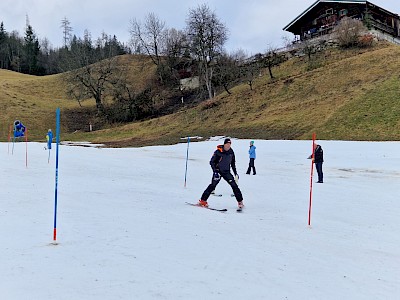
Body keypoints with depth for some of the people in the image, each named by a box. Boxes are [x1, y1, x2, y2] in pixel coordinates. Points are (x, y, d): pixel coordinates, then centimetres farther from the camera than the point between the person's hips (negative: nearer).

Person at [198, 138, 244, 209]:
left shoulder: (231, 152, 3)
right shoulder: (218, 152, -13)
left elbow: (233, 163, 16)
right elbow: (212, 162, -10)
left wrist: (235, 173, 12)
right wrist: (215, 171, -20)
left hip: (226, 172, 4)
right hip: (218, 171, -4)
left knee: (234, 185, -7)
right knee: (213, 185, -17)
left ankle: (240, 201, 3)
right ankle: (203, 200, -10)